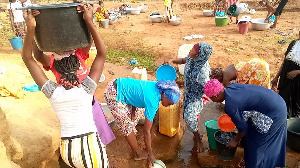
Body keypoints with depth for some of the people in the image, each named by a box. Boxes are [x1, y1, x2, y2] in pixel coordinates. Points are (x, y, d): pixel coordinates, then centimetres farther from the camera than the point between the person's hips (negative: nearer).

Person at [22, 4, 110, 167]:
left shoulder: (53, 92, -6)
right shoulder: (86, 89, -11)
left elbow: (27, 58, 0)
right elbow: (102, 53, -9)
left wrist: (30, 28, -9)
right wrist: (89, 21, -14)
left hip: (67, 150, 3)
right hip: (90, 145, -2)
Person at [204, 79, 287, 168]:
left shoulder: (230, 106, -26)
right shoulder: (231, 87, -2)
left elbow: (243, 127, -13)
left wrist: (235, 140, 5)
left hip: (273, 113, -9)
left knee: (255, 143, 7)